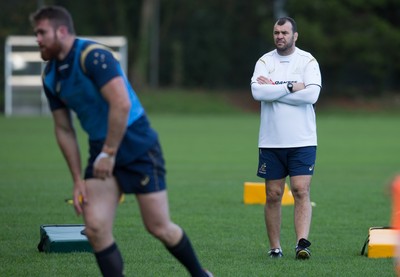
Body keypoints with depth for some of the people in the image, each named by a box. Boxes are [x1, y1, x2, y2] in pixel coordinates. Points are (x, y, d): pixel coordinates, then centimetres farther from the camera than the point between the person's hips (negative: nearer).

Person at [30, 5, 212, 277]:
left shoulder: (93, 55, -19)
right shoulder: (50, 76, 5)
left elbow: (121, 104, -27)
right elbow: (64, 129, 11)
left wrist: (109, 154, -24)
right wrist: (78, 180, 7)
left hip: (138, 147, -7)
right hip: (101, 152, 7)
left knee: (159, 227, -1)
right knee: (95, 228, -10)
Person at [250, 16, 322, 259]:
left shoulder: (308, 61, 1)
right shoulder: (265, 62, 5)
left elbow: (312, 94, -15)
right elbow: (257, 92, -12)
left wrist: (273, 90, -11)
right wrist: (291, 88, -15)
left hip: (302, 141, -2)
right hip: (271, 142, 2)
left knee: (301, 191, -11)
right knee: (273, 195, 4)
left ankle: (302, 242, -18)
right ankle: (275, 247, 11)